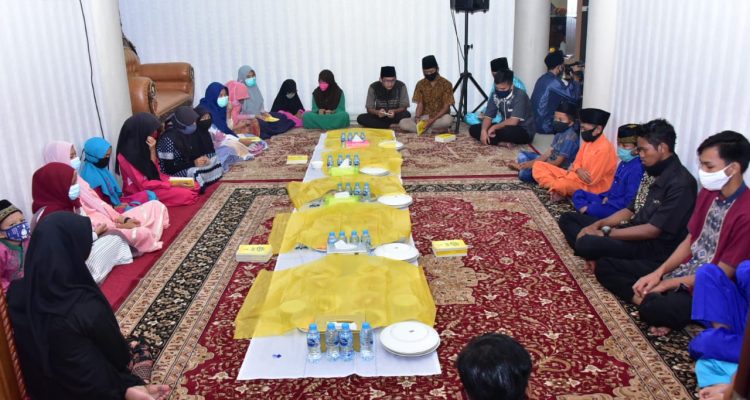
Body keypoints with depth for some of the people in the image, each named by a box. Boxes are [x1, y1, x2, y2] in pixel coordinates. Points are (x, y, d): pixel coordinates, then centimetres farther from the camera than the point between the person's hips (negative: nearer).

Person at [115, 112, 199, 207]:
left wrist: (152, 150, -15)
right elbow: (143, 185, -21)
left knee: (194, 186, -1)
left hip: (153, 182, 7)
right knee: (186, 195, -20)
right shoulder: (125, 156, -23)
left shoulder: (141, 146, 0)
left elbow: (155, 170, 0)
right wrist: (171, 184, -19)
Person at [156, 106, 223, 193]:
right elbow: (169, 168, -24)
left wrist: (202, 157, -12)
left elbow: (195, 152, 11)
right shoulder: (168, 139, -25)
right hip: (174, 173, -8)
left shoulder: (188, 132, -3)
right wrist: (193, 163, -26)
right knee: (194, 173, -33)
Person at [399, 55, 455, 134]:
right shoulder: (420, 84, 4)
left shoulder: (446, 84, -6)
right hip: (424, 117, 3)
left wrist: (432, 120, -24)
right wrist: (417, 118, -21)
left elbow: (446, 107, -10)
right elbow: (420, 105, 1)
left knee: (448, 119, -39)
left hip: (440, 118, -3)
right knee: (402, 123, -24)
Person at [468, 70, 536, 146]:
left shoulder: (520, 95, -22)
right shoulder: (495, 95, -4)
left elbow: (513, 121, -28)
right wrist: (483, 131, -24)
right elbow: (488, 117, -5)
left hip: (524, 131, -7)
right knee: (473, 129, -10)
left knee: (508, 131, -42)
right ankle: (503, 142, -20)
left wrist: (494, 127, -23)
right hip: (505, 127, 7)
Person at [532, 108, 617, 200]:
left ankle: (560, 191, -7)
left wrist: (574, 169, -9)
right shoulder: (588, 141, 7)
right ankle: (559, 188, -20)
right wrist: (578, 170, -13)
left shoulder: (604, 148, -20)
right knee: (538, 166, -1)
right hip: (578, 177, 9)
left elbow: (591, 179, -23)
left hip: (593, 188, -9)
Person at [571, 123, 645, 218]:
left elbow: (629, 200, -25)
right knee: (578, 193, 11)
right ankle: (586, 209, -10)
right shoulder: (623, 163, 10)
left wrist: (608, 203, -18)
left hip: (617, 207, -11)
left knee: (594, 209, -35)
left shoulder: (637, 169, -23)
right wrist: (607, 196, 6)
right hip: (609, 200, 11)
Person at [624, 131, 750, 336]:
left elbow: (722, 275, -18)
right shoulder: (708, 193, 3)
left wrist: (669, 284, -11)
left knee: (656, 310, -40)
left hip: (708, 289, -9)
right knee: (606, 267, -3)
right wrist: (658, 273, -3)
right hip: (683, 270, 9)